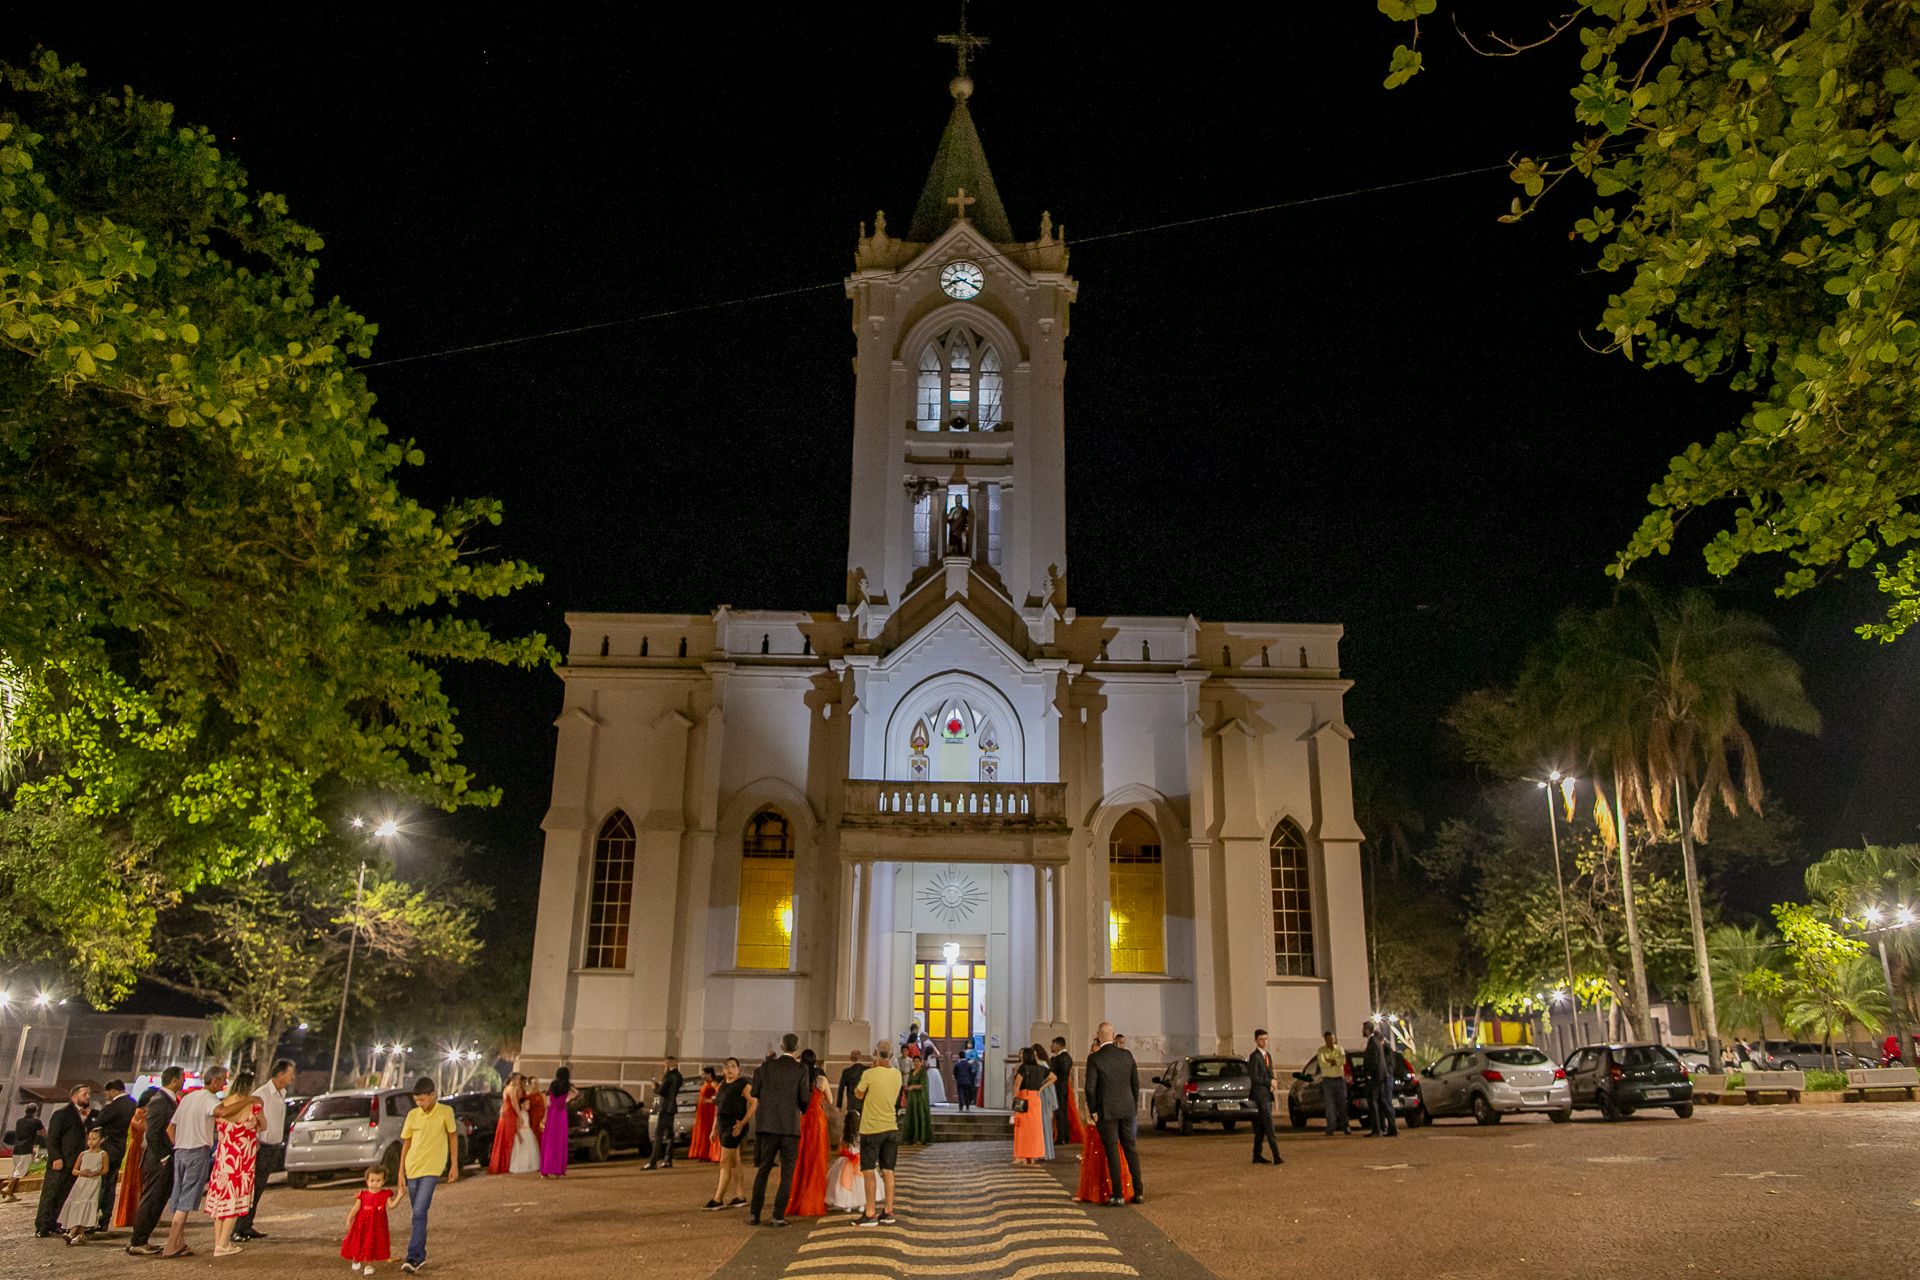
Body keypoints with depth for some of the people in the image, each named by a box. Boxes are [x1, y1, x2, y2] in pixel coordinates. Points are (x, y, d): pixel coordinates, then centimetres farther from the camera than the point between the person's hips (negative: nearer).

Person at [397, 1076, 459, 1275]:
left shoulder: (445, 1112, -8)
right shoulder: (412, 1115, 1)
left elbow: (453, 1136, 1)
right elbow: (406, 1142, 9)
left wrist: (454, 1165, 2)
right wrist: (401, 1171, 8)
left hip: (432, 1169, -4)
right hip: (412, 1168, 4)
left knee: (419, 1212, -14)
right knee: (418, 1214, 13)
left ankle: (413, 1257, -13)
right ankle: (421, 1255, 24)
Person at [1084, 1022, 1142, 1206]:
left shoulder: (1094, 1058, -12)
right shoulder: (1127, 1055, 2)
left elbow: (1090, 1088, -14)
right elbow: (1136, 1083, 6)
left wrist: (1092, 1112, -4)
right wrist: (1134, 1107, 16)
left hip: (1106, 1111, -4)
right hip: (1126, 1109, 4)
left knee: (1112, 1152, 2)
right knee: (1130, 1149, 14)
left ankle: (1118, 1195, 4)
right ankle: (1138, 1191, 16)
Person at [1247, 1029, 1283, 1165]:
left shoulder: (1268, 1055, 16)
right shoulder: (1254, 1057, -11)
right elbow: (1254, 1078, -17)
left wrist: (1272, 1084, 2)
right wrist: (1270, 1082, -11)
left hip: (1268, 1094, 8)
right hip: (1260, 1094, -8)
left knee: (1261, 1128, 10)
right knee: (1269, 1126, -13)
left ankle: (1257, 1155, 15)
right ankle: (1276, 1156, -19)